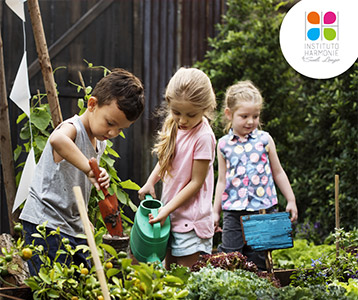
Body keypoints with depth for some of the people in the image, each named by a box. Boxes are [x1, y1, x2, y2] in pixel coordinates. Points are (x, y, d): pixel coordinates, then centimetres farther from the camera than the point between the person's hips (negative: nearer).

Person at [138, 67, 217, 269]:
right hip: (171, 215, 8)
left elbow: (196, 182, -15)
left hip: (191, 221, -8)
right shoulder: (174, 127, 4)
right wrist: (150, 182, 5)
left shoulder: (203, 137, -19)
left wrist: (167, 209, -16)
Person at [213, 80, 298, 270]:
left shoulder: (264, 139, 3)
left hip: (263, 208, -1)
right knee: (228, 255, -3)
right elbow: (222, 180, 12)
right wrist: (215, 212, 12)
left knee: (257, 259, 2)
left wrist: (291, 201, 11)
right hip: (234, 210, 1)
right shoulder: (224, 144, 5)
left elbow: (278, 172, 12)